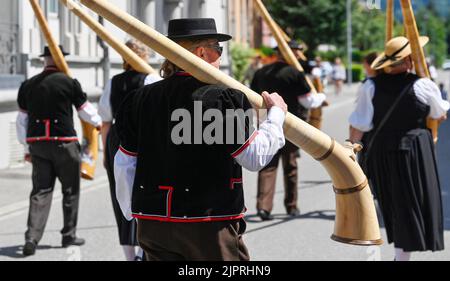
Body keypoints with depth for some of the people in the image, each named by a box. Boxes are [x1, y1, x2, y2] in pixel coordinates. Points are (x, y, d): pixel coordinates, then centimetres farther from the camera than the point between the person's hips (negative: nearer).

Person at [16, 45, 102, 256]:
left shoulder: (28, 85, 6)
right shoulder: (69, 82, -7)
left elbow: (22, 120, 11)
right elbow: (86, 111, 5)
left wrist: (27, 147, 21)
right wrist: (98, 122, 26)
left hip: (37, 143, 4)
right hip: (64, 143, -4)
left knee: (40, 191, 4)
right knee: (70, 190, 11)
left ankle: (32, 237, -9)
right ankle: (69, 235, 17)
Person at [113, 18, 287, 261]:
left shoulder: (142, 99, 5)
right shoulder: (222, 98, -13)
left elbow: (125, 165, 10)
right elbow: (255, 158, -6)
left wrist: (133, 212, 23)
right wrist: (276, 114, 8)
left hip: (152, 222, 6)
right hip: (209, 228, -5)